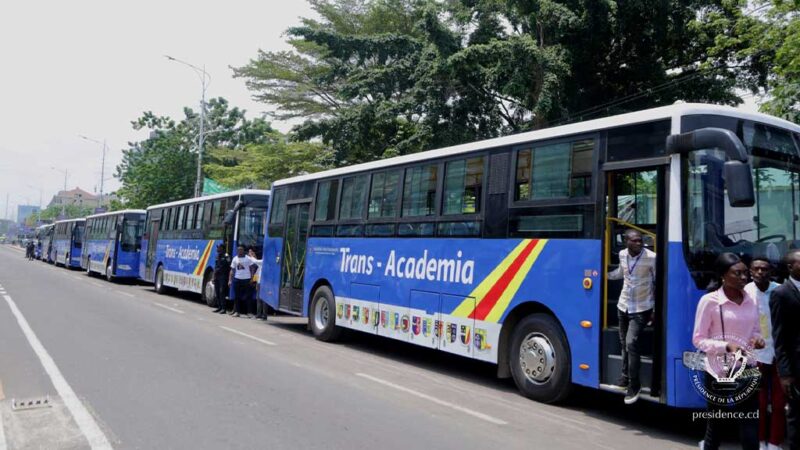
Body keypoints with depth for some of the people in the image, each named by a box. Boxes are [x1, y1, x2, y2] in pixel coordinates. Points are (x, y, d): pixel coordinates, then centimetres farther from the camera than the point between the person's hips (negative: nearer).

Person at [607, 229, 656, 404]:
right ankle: (625, 376, 34)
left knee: (631, 343, -15)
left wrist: (656, 309, -7)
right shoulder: (622, 254, -2)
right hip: (623, 306, 5)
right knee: (624, 344, 15)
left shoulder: (651, 258, -17)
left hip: (641, 309, -5)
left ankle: (634, 385, -2)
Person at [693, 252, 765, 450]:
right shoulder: (710, 301, -11)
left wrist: (758, 340, -7)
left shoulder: (751, 301, 4)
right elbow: (698, 339, -10)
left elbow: (755, 331, 16)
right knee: (715, 423, 12)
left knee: (750, 426, 2)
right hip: (720, 371, -4)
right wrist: (726, 346, -23)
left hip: (747, 369, 4)